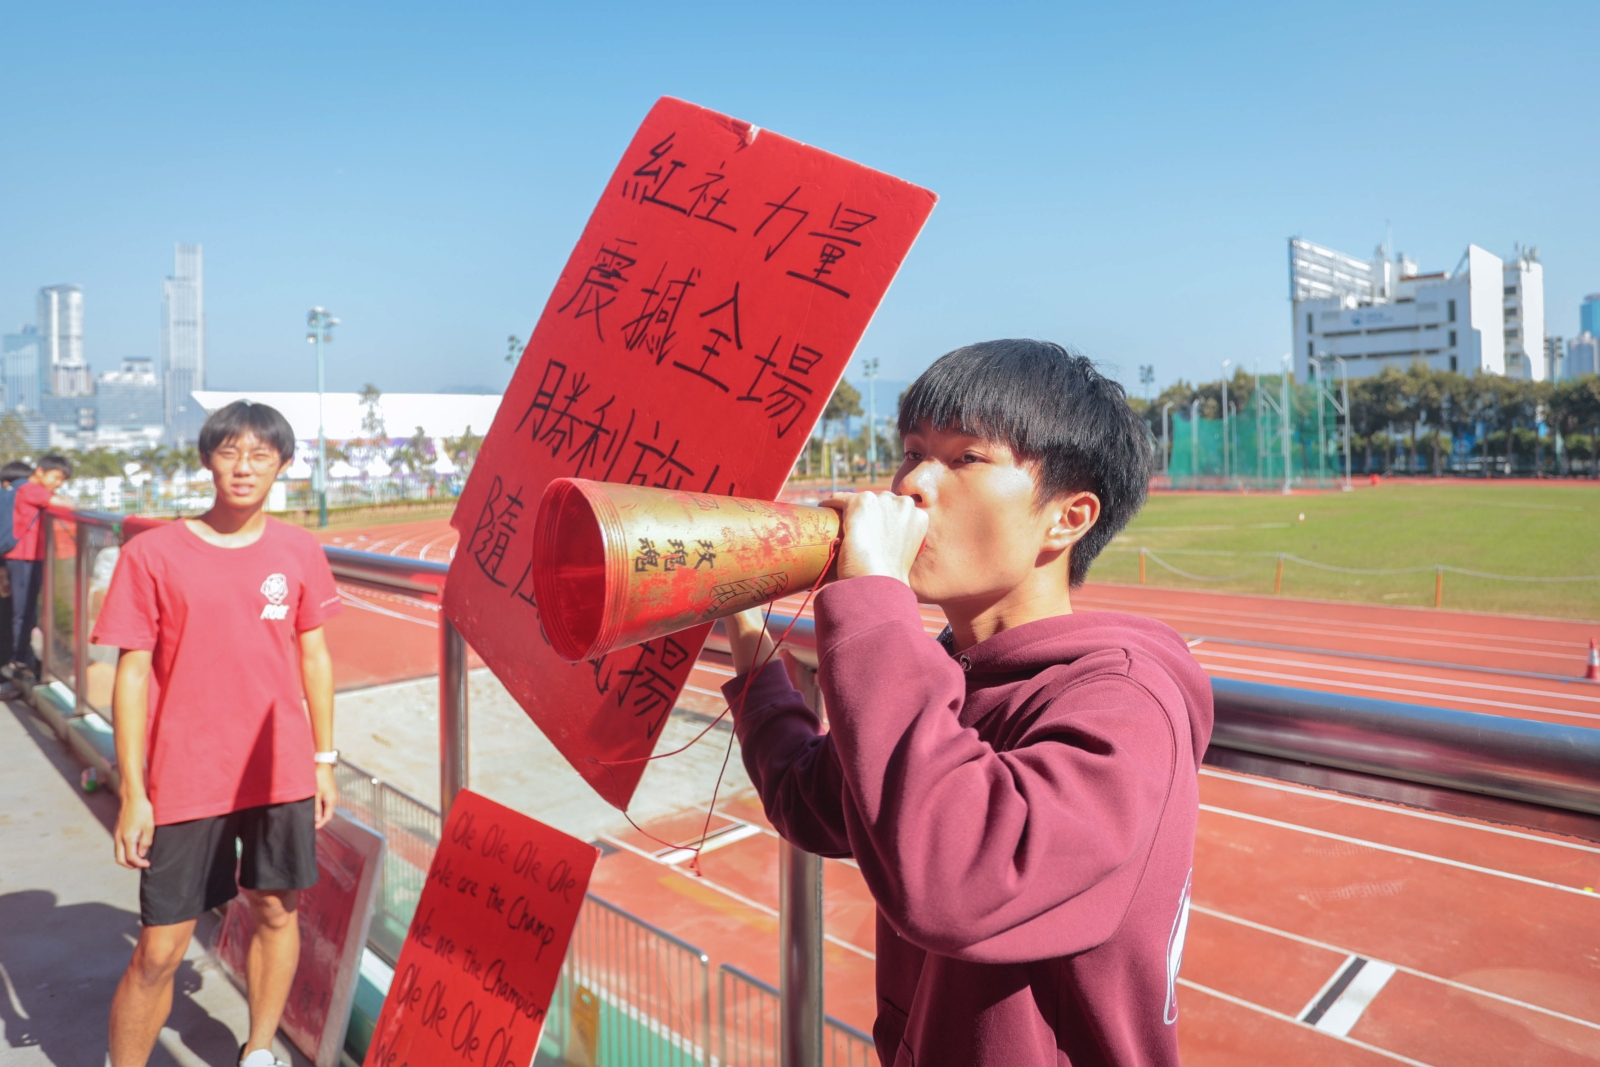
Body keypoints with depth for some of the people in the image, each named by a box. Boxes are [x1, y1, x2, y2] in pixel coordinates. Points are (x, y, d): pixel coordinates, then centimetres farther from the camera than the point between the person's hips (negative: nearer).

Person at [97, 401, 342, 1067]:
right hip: (184, 783, -2)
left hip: (282, 774, 3)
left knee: (275, 913, 15)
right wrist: (133, 793, -7)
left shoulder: (299, 551, 1)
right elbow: (132, 674, -5)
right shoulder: (152, 554, -7)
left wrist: (324, 759, 8)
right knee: (160, 949, 3)